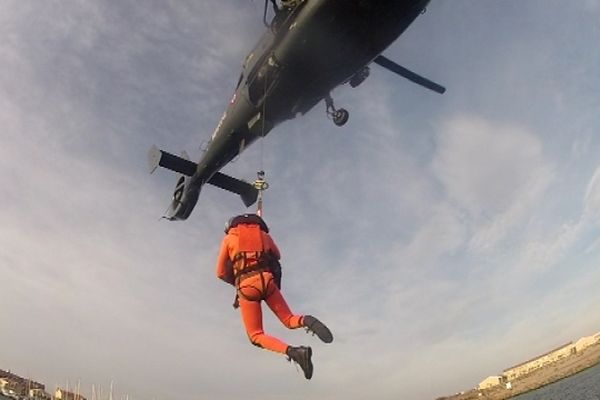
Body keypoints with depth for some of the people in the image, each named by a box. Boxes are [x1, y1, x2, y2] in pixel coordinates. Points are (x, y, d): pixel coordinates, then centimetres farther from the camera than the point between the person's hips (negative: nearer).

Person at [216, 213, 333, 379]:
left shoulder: (229, 238, 14)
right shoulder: (264, 235, 20)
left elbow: (221, 273, 14)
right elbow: (277, 255, 38)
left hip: (246, 287, -2)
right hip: (268, 281, 2)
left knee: (256, 337, 6)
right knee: (289, 320, 16)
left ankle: (293, 352, -20)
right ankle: (306, 321, -22)